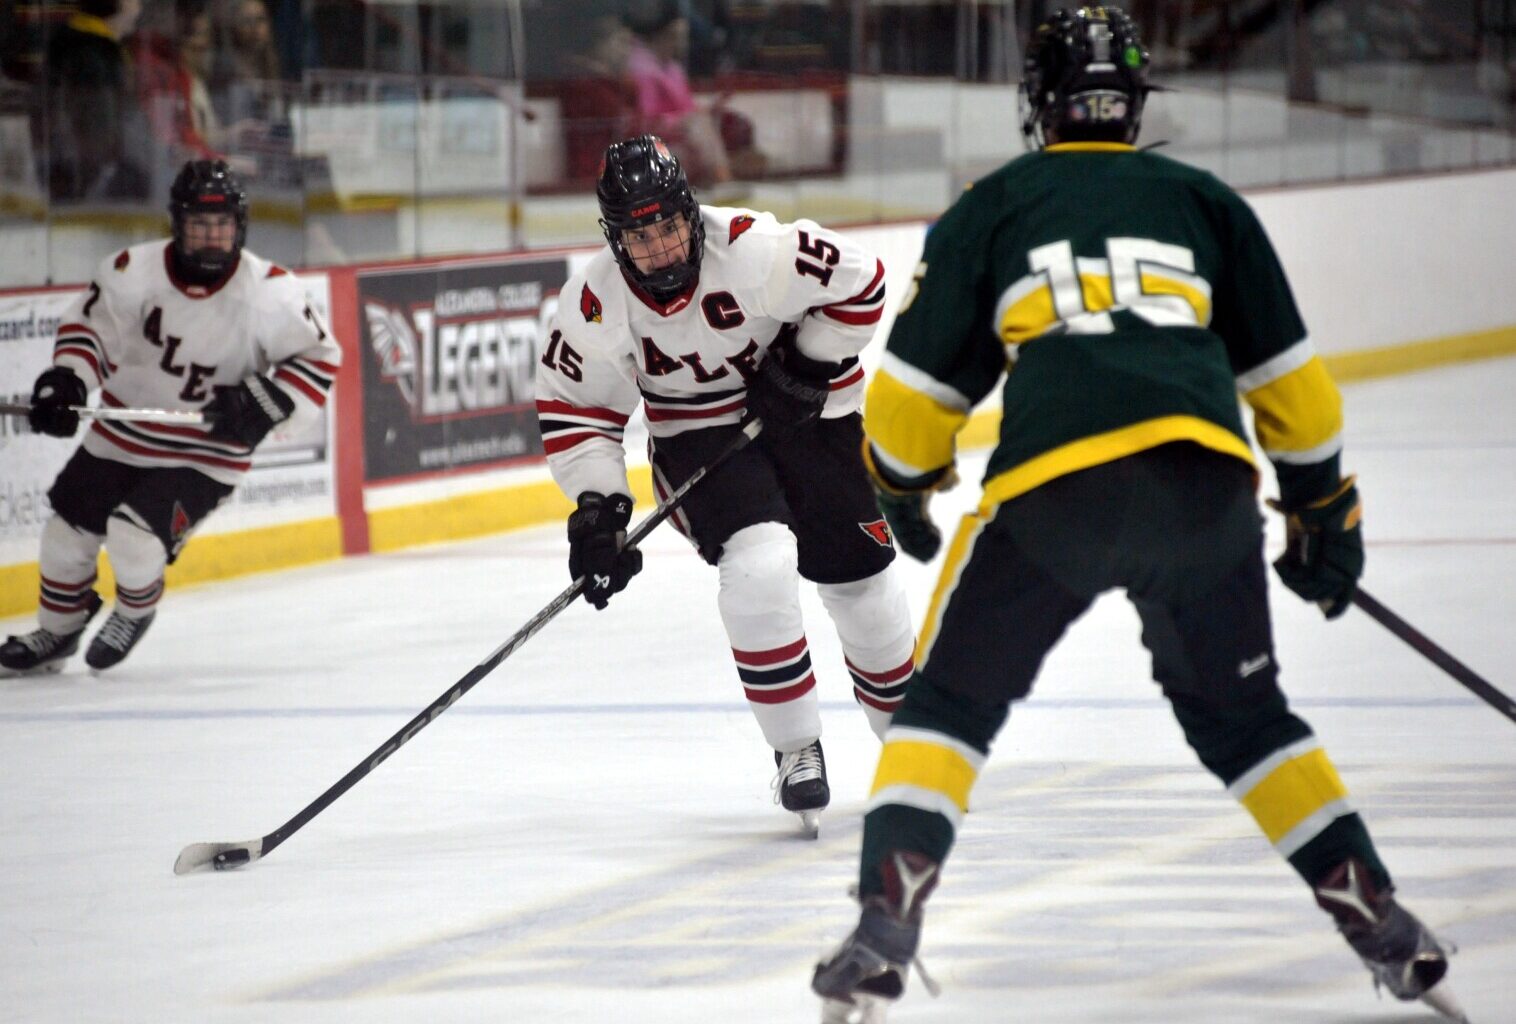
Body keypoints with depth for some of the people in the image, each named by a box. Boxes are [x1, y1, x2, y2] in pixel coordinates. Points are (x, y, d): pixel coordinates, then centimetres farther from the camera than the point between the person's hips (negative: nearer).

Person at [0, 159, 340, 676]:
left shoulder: (269, 293, -18)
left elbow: (319, 358, -7)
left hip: (207, 453, -3)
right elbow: (89, 323, -1)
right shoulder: (135, 271, -15)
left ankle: (137, 610, 15)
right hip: (123, 434, 3)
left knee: (134, 533, -20)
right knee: (68, 531, 8)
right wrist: (65, 379, -17)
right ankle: (56, 633, 35)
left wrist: (263, 404, -19)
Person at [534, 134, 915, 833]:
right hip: (698, 433, 0)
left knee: (859, 578, 6)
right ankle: (797, 752, -11)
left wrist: (810, 365, -17)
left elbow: (858, 284, -16)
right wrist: (597, 506, -16)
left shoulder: (755, 251, -28)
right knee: (759, 564, -25)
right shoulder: (596, 303, -19)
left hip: (804, 410, 0)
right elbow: (572, 407, -8)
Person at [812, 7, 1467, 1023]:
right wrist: (1325, 508, 32)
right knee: (1239, 711, 22)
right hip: (1205, 479, 2)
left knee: (952, 699, 12)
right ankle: (1381, 922, 17)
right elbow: (1288, 377, 22)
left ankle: (885, 926, -6)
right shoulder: (1204, 202, 22)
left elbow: (921, 382, 17)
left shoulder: (991, 209, 17)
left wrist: (904, 491, 35)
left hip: (1052, 486, -2)